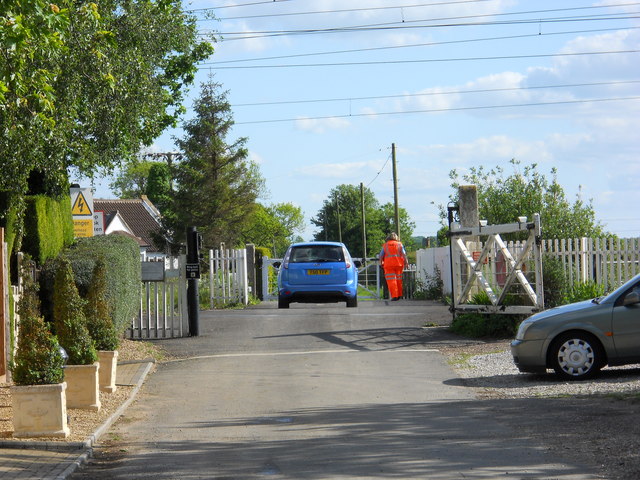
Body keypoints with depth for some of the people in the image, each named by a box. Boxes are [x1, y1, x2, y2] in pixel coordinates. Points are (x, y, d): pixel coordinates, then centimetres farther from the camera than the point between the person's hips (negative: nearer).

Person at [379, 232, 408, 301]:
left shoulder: (385, 245, 11)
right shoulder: (399, 244, 11)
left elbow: (381, 256, 9)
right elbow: (403, 254, -1)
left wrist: (381, 263, 22)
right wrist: (406, 262, -1)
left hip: (389, 264, -2)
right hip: (399, 264, 2)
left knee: (391, 281, -4)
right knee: (399, 280, 14)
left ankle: (394, 296, -14)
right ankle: (399, 295, 19)